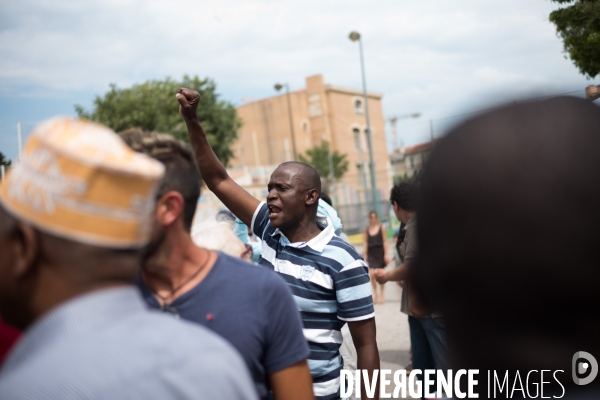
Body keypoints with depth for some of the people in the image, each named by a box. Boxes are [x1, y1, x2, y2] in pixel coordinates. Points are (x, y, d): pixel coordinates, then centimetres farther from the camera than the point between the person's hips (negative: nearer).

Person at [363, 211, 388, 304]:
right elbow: (365, 242, 7)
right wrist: (365, 253, 1)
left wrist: (386, 254, -6)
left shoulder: (381, 228, -1)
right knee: (372, 274, -9)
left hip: (380, 252, -1)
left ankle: (381, 294, 19)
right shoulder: (366, 229, 5)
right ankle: (375, 292, 12)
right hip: (371, 253, 1)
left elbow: (385, 241, -2)